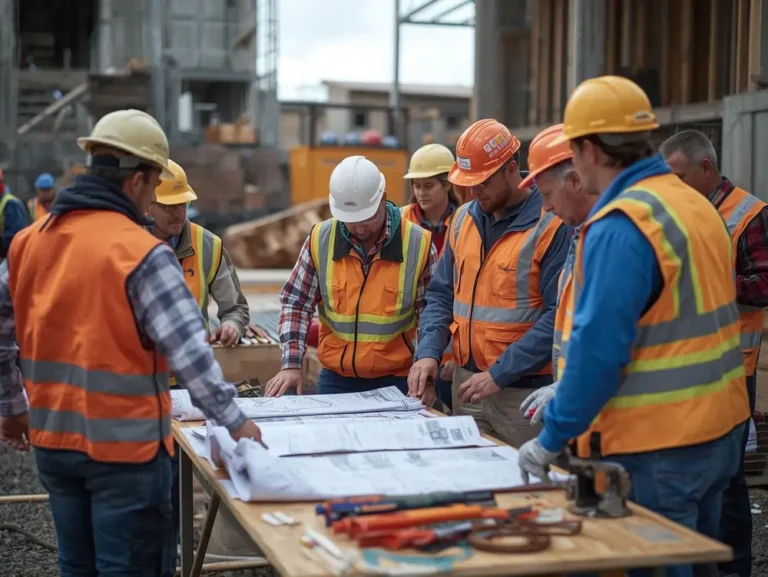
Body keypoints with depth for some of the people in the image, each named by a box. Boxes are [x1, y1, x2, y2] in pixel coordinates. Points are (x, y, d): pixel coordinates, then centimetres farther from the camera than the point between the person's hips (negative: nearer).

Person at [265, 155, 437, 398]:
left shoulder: (418, 244, -8)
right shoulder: (320, 239, -5)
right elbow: (295, 303, 1)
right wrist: (292, 364, -9)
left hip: (396, 382, -1)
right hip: (335, 379, 1)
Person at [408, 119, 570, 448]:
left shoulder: (551, 226, -12)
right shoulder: (464, 219, 9)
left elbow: (558, 316, -17)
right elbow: (442, 294, 14)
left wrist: (499, 374, -19)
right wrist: (428, 353, -3)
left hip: (524, 391, -6)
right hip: (466, 384, 6)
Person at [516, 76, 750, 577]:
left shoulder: (621, 226, -19)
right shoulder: (696, 204, 9)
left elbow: (598, 347, -23)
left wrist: (552, 439, -13)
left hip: (656, 449, -9)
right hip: (719, 432, 9)